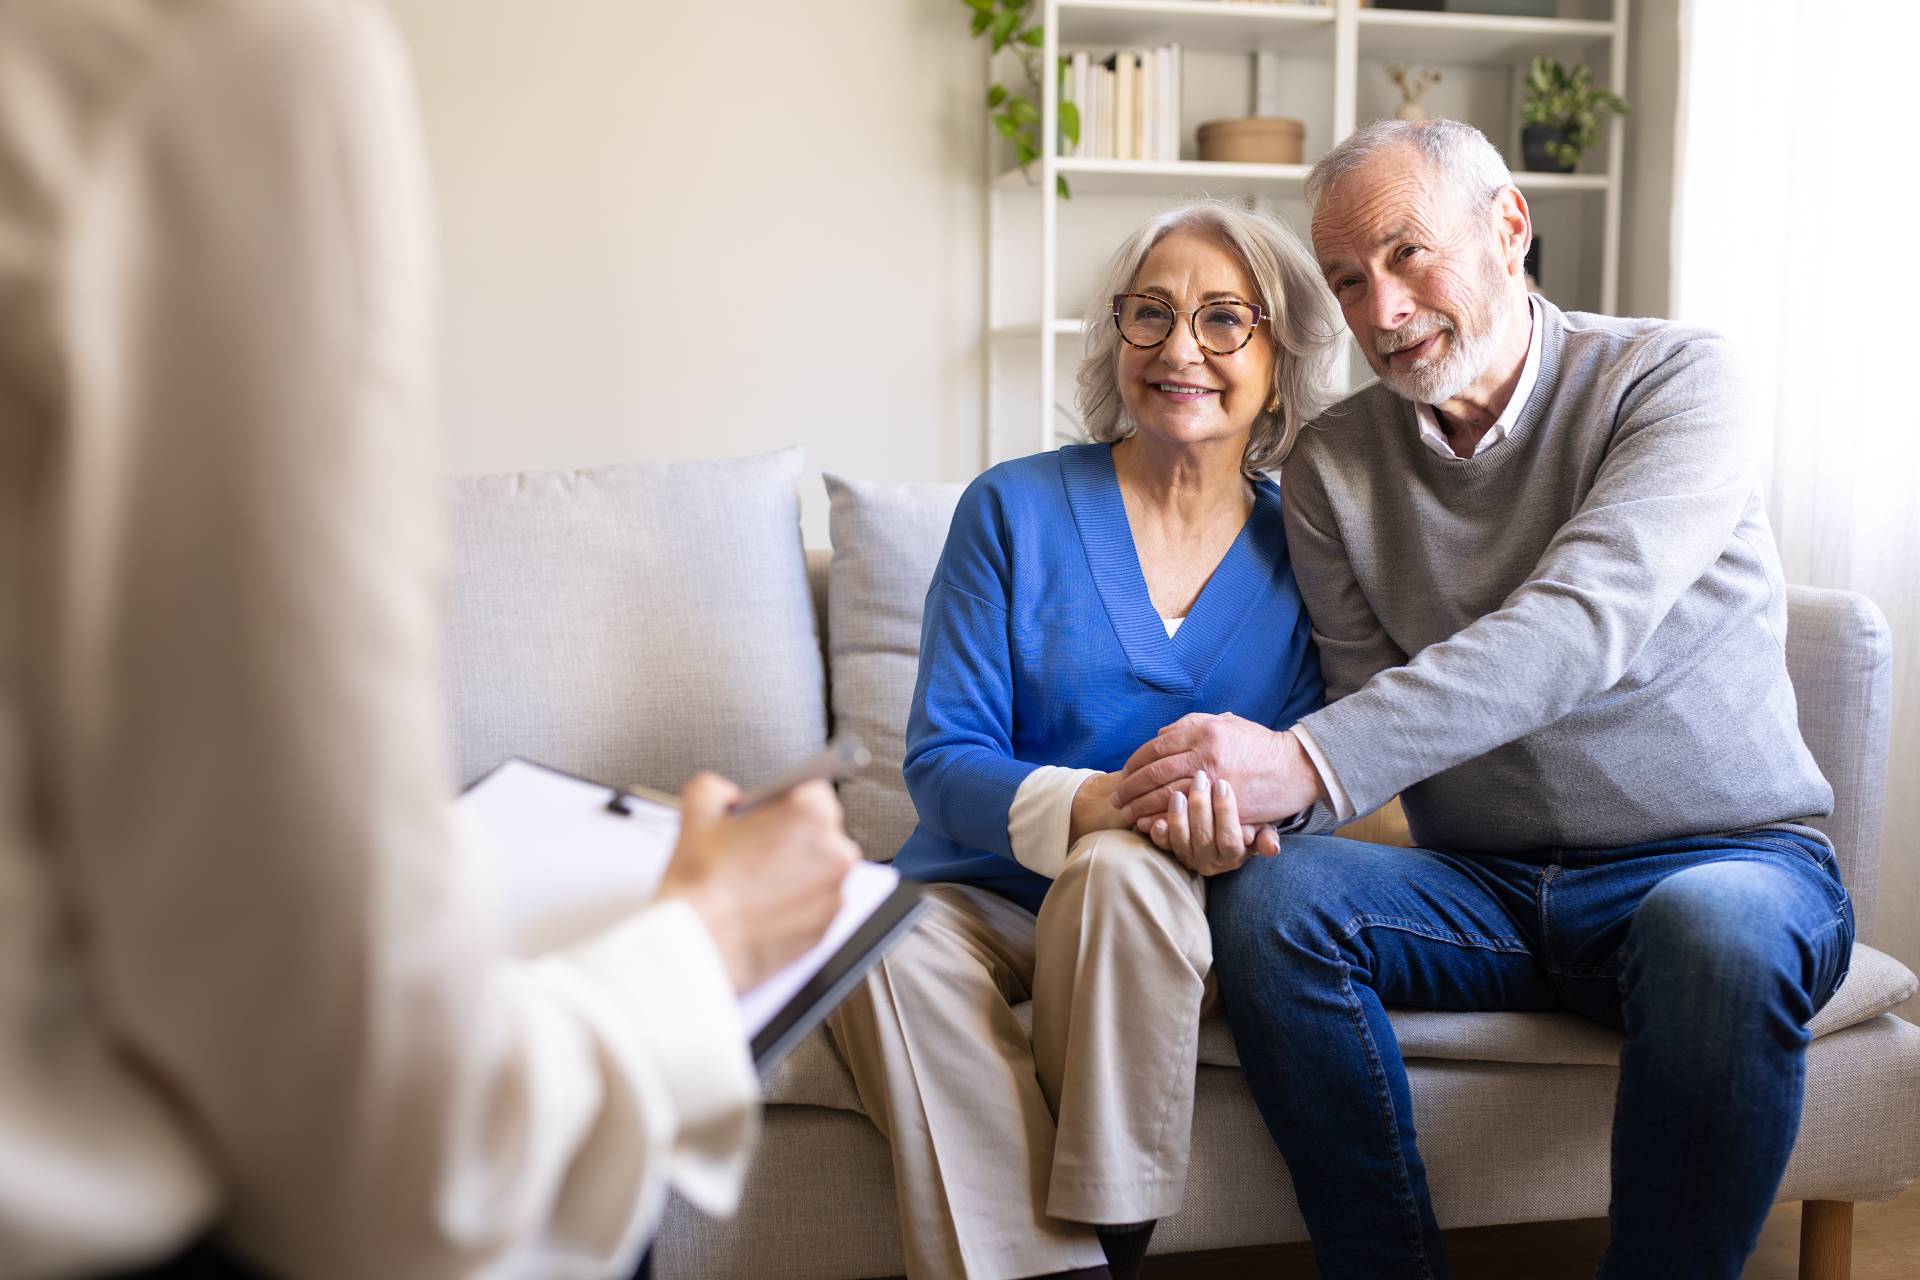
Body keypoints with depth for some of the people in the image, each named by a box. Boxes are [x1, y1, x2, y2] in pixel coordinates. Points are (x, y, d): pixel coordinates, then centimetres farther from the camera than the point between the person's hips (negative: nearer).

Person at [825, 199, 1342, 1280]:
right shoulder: (1016, 509, -1)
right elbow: (944, 756, -7)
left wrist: (1235, 813, -22)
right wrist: (1086, 802, -28)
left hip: (1177, 908, 1)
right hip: (989, 893, 0)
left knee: (1126, 866, -34)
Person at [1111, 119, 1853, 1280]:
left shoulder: (1672, 380, -9)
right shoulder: (1332, 466, 4)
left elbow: (1580, 627, -26)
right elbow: (1372, 708, -1)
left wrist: (1308, 760, -38)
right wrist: (1230, 788, -24)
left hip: (1725, 855, -3)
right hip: (1485, 883, 3)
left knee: (1720, 928, -36)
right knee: (1268, 899, -24)